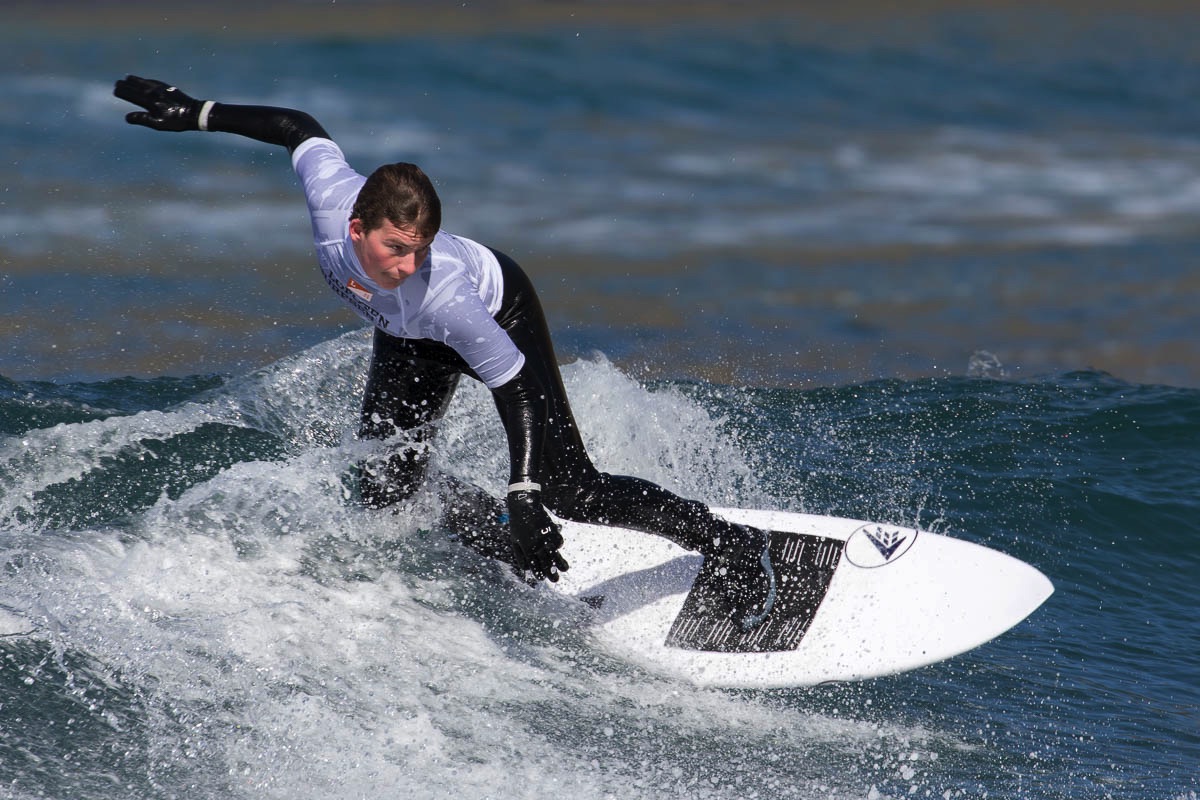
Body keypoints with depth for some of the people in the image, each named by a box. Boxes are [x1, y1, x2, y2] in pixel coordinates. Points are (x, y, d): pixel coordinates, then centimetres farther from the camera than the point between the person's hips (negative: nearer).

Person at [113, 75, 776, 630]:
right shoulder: (333, 197, -38)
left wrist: (523, 506, -45)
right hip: (411, 340, 6)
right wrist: (197, 113, -10)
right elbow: (301, 129, -15)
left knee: (567, 492, -12)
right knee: (388, 487, -6)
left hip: (498, 310, -6)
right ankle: (539, 566, 15)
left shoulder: (443, 293, -46)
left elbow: (519, 395, -37)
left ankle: (733, 549, 7)